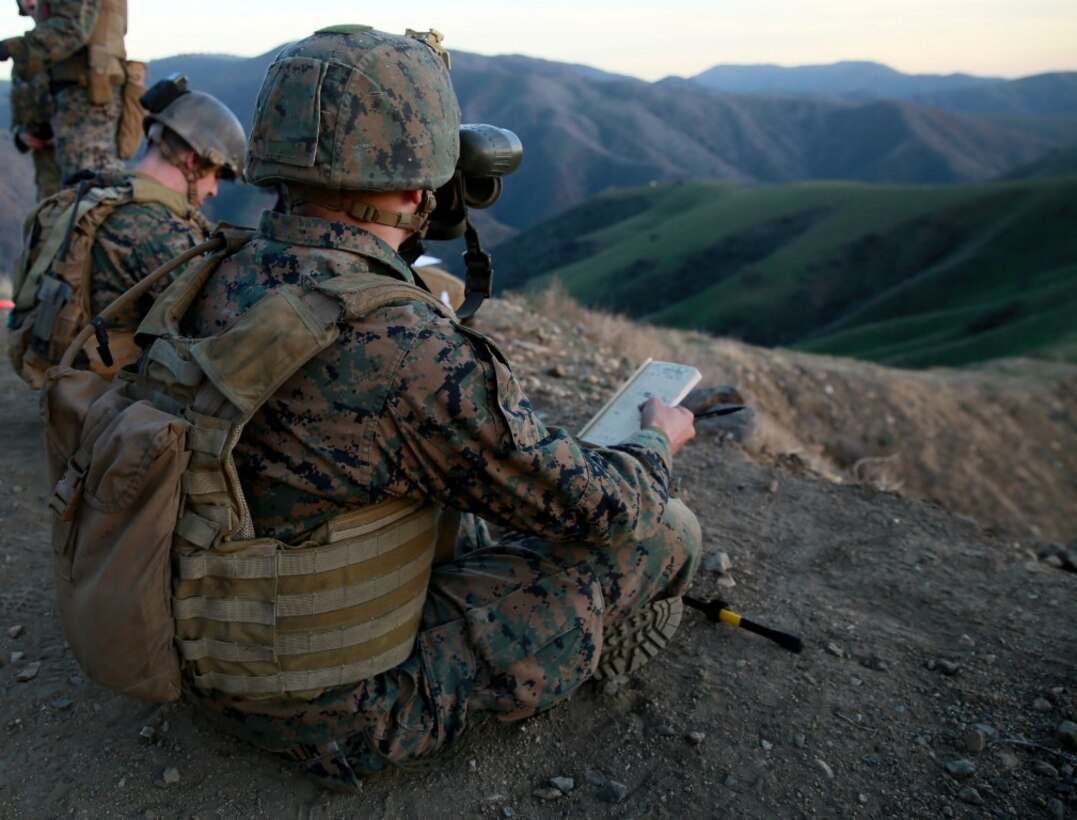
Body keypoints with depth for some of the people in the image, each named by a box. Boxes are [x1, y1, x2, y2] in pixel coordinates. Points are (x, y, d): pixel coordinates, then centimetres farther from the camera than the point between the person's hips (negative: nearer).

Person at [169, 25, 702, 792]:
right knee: (664, 530, 1)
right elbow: (597, 508, -18)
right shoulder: (410, 354, -31)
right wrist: (659, 441, 4)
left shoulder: (222, 280, -7)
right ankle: (616, 638, 36)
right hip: (349, 712, -7)